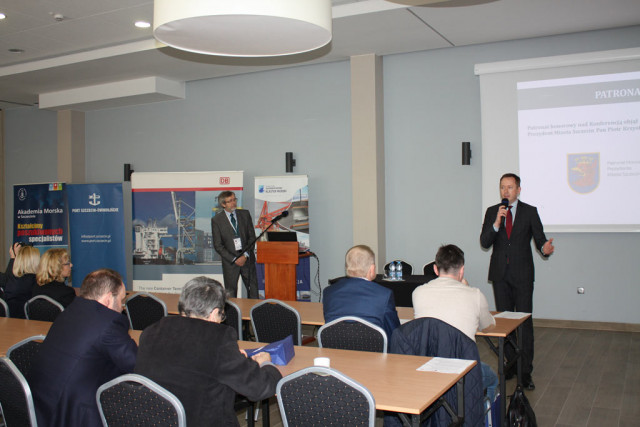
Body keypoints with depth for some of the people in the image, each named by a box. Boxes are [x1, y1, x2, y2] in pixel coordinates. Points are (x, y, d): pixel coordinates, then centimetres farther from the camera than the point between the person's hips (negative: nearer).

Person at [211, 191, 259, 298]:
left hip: (247, 259, 2)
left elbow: (252, 236, 4)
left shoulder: (245, 214, 5)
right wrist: (234, 259, -11)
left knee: (253, 291, 4)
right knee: (230, 293, 3)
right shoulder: (216, 220, -3)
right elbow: (218, 245, -4)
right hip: (230, 261, -2)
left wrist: (246, 255, -8)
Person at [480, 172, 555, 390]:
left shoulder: (530, 211, 2)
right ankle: (510, 364, 21)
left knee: (525, 322, -4)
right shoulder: (492, 212, 6)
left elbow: (539, 237, -1)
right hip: (500, 274, 2)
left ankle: (526, 372, 2)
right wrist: (497, 223, -18)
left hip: (522, 274, -2)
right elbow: (484, 242, -3)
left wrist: (545, 248, -24)